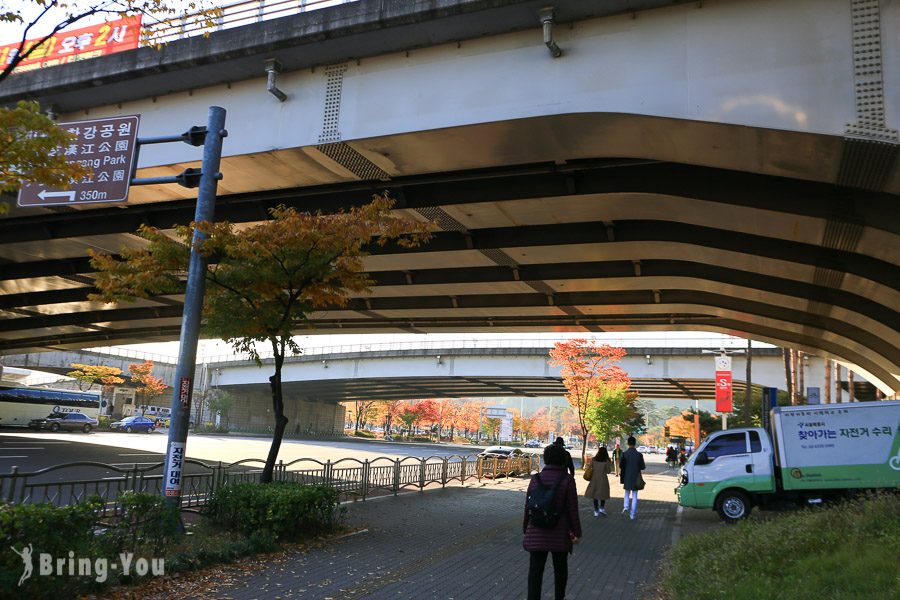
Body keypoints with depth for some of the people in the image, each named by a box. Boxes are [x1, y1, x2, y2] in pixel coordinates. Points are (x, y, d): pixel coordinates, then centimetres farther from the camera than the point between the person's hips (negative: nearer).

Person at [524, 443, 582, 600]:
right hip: (560, 534, -1)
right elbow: (572, 509, -10)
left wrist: (526, 529, 17)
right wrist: (577, 532, -2)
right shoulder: (567, 480, -9)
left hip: (537, 533, 1)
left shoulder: (536, 479, 0)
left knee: (535, 570, 3)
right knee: (560, 567, 20)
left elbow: (528, 507, 5)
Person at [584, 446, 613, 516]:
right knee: (603, 494, 14)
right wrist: (610, 465, 11)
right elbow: (608, 471, -3)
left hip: (594, 478, 2)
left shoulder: (594, 459, -1)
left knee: (595, 494, 8)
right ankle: (602, 508, 3)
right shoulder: (606, 461, -7)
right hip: (603, 478, -2)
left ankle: (596, 511, 11)